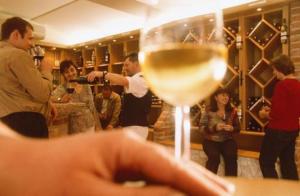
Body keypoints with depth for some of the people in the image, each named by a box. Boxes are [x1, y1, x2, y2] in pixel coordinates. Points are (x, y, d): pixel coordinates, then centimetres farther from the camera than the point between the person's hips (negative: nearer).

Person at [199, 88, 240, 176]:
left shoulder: (232, 111, 4)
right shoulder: (208, 111, -5)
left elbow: (238, 128, 10)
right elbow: (202, 127, -6)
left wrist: (232, 128, -14)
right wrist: (215, 127, -22)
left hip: (227, 140, 2)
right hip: (211, 140, -2)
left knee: (231, 156, -27)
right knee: (214, 156, -30)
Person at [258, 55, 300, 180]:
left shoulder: (282, 85, -20)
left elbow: (276, 114, -24)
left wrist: (265, 114, -5)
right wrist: (271, 110, 14)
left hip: (279, 131, -9)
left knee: (266, 162, 4)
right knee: (288, 163, 18)